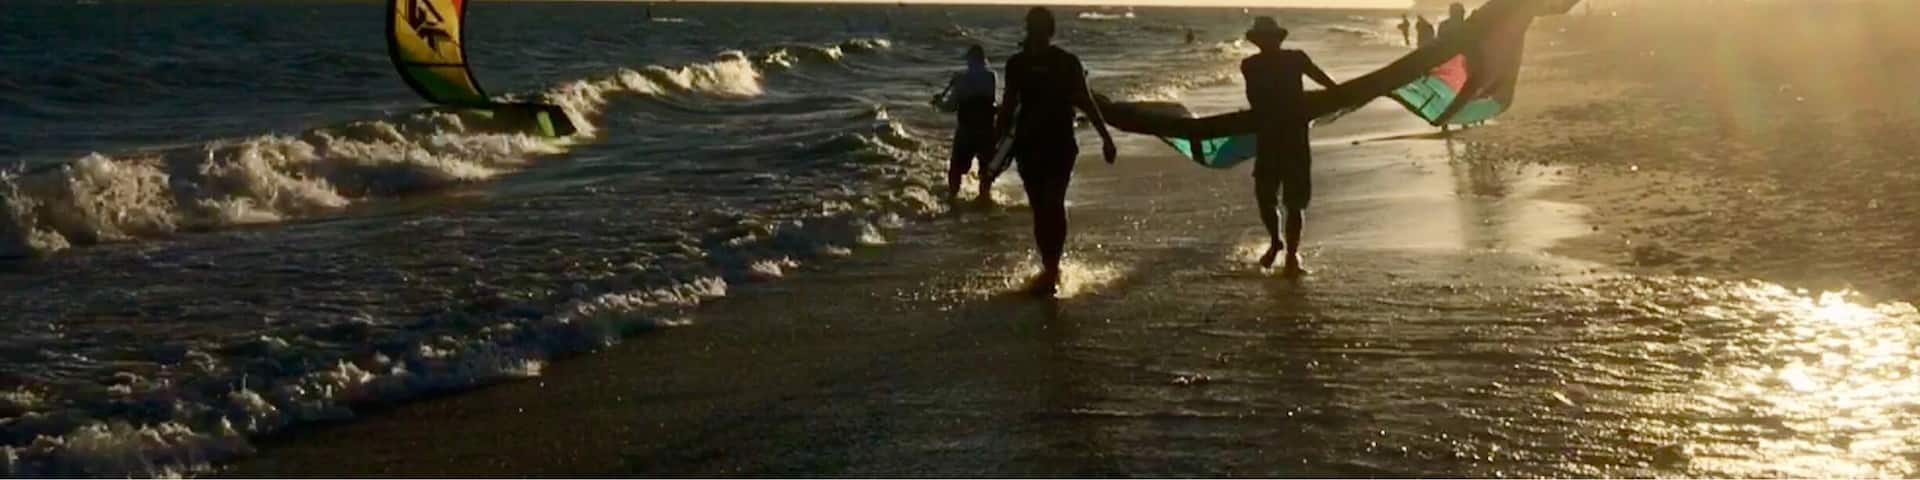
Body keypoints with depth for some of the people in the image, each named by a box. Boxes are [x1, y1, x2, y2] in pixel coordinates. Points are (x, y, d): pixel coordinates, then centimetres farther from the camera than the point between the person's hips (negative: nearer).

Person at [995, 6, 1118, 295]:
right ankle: (1050, 269, 14)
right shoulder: (1017, 64, 7)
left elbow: (1085, 102, 4)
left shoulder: (1067, 63, 1)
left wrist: (1106, 137, 1)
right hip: (1028, 144, 3)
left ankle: (1051, 269, -15)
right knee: (1040, 209, 5)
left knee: (1052, 204, -16)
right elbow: (1009, 107, 13)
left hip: (1060, 144, -3)